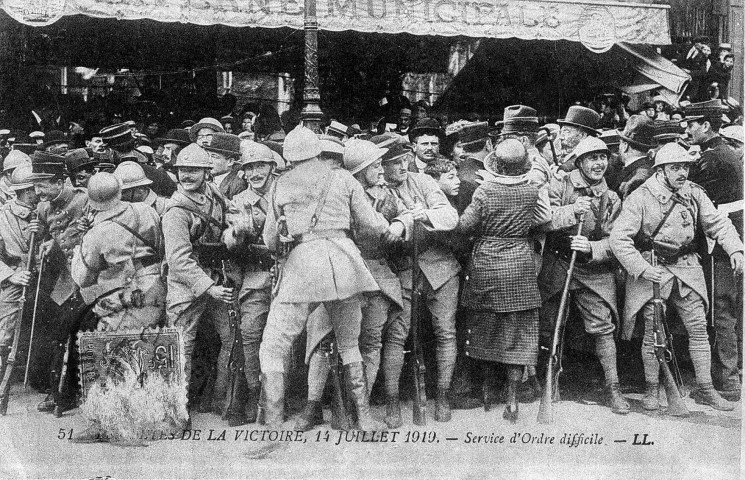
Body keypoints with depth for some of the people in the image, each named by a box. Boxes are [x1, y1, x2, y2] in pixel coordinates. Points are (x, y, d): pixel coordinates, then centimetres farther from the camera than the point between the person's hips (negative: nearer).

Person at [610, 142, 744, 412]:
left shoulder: (694, 194, 4)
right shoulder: (640, 198, -11)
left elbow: (717, 223, 6)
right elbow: (619, 238, -14)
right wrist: (641, 268, -22)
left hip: (686, 267, 4)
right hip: (652, 269, -4)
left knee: (699, 327, 2)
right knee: (653, 330, -1)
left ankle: (705, 390, 12)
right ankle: (652, 389, 16)